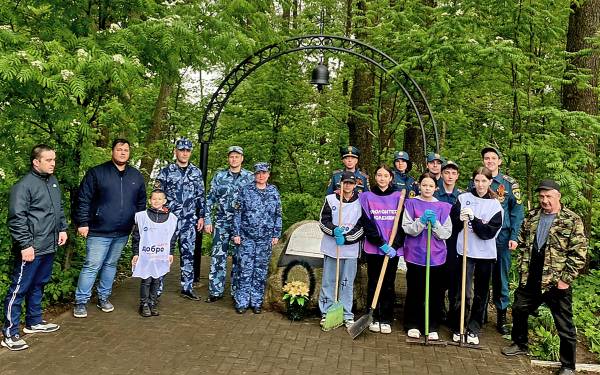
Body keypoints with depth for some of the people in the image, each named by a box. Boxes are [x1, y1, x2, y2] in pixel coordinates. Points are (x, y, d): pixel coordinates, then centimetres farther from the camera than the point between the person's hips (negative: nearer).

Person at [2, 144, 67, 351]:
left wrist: (62, 228, 14)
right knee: (18, 289, 0)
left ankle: (34, 322, 34)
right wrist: (25, 245, -18)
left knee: (38, 286, 20)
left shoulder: (53, 181, 11)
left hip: (49, 247, 8)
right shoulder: (24, 185, -15)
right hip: (31, 249, -8)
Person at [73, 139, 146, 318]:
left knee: (111, 265, 16)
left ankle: (103, 298, 29)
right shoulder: (96, 173, -5)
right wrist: (82, 223, -10)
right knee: (92, 266, -2)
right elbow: (83, 200, -6)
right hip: (99, 231, -4)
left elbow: (141, 203, 16)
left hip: (122, 233, 4)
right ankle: (81, 302, 11)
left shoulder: (136, 176, 8)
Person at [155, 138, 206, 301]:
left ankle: (187, 288, 18)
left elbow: (201, 196, 12)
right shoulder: (166, 172, 0)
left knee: (188, 254, 8)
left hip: (189, 221, 3)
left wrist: (201, 216, 8)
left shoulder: (196, 172, 9)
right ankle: (157, 288, 10)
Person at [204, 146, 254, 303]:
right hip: (222, 223, 1)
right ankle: (216, 291, 11)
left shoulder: (250, 177, 2)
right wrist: (207, 220, 1)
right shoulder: (219, 176, 4)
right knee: (218, 256, 1)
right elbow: (210, 199, 7)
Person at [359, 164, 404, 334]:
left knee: (389, 285, 6)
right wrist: (381, 244, -14)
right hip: (373, 248, 0)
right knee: (373, 283, 6)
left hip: (393, 249, 0)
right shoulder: (367, 197, 3)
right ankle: (374, 318, 17)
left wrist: (394, 245, -11)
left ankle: (386, 320, 15)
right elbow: (366, 223, -5)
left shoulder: (398, 197, 5)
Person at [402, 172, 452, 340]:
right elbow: (407, 228, -6)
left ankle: (433, 327, 17)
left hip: (436, 255, 2)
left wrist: (434, 223, -14)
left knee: (435, 293, 4)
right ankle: (413, 325, 19)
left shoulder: (443, 207, 7)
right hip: (415, 254, -1)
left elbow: (447, 233, 2)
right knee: (414, 291, 5)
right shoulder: (411, 204, 2)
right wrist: (421, 220, -20)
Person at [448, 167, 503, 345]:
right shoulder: (463, 198, 1)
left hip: (486, 254, 1)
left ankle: (473, 329, 23)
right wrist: (461, 220, -17)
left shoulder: (495, 205, 1)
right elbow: (452, 226, 2)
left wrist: (473, 218, -20)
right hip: (465, 252, -1)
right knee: (462, 292, -4)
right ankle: (457, 328, 14)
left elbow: (490, 232, -9)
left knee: (481, 294, 10)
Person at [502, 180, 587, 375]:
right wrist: (523, 269, 8)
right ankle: (520, 345, 41)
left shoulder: (572, 220, -8)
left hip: (556, 284, -5)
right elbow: (522, 244, 15)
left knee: (565, 327, 5)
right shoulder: (532, 217, 7)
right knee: (519, 311, 18)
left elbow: (579, 253, -11)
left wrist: (566, 279, -14)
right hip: (529, 281, 5)